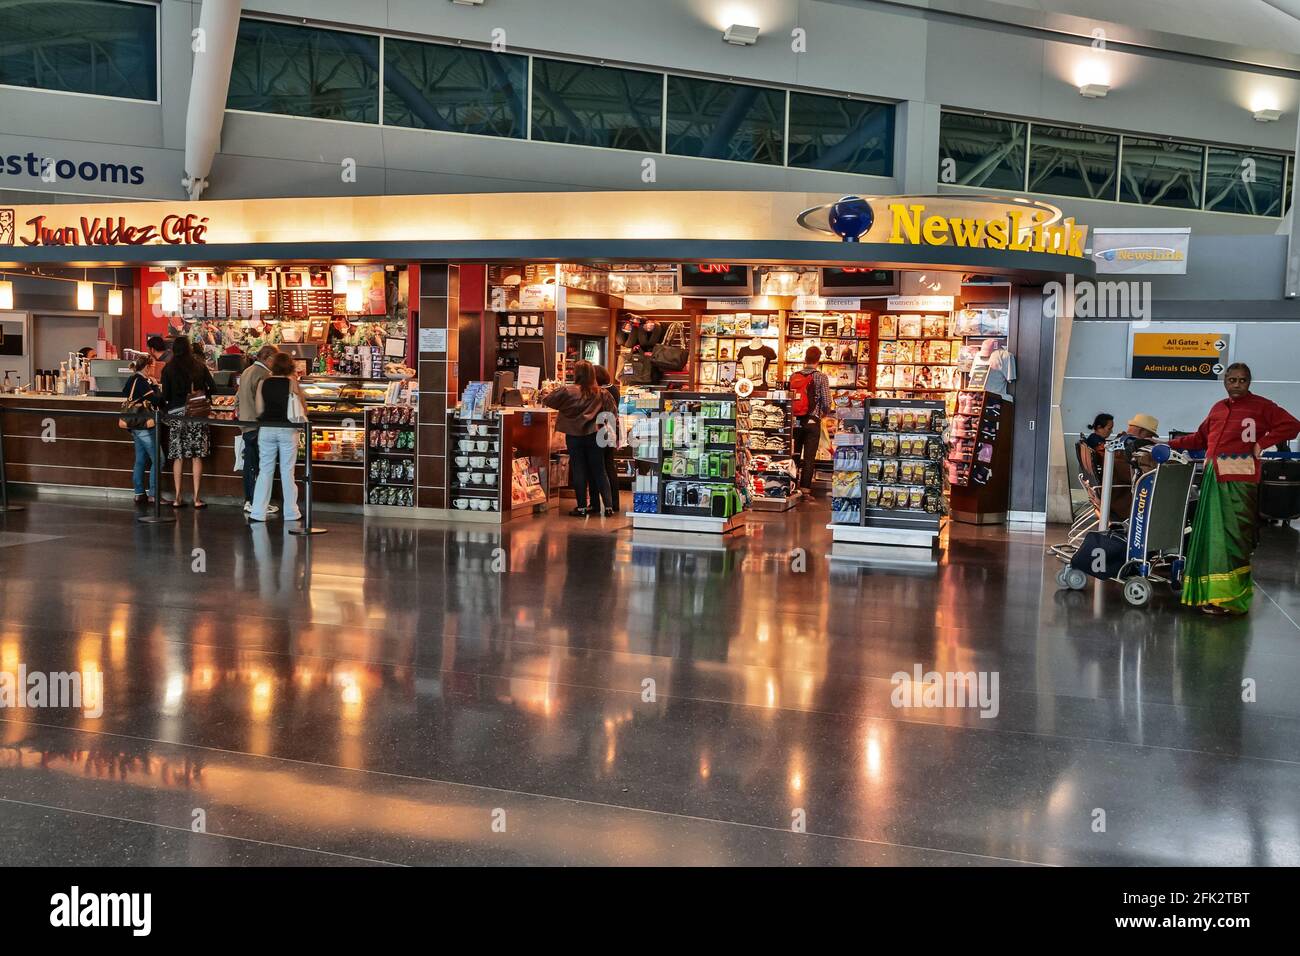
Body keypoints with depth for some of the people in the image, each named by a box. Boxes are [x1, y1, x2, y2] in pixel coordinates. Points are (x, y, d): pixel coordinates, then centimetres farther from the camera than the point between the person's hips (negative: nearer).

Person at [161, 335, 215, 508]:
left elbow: (165, 395, -4)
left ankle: (178, 498, 8)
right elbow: (212, 387, 1)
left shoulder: (168, 368, 0)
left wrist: (164, 406, 14)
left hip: (176, 414, 0)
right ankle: (197, 498, 2)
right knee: (197, 456, 3)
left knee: (178, 457, 7)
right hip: (197, 414, 0)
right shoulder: (199, 365, 2)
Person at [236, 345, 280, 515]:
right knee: (260, 466, -4)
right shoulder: (263, 375, -15)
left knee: (249, 464, 12)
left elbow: (237, 399, 22)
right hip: (259, 426, -9)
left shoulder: (246, 372, 16)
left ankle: (248, 501, 16)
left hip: (246, 426, 9)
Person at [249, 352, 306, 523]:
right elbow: (303, 406, 0)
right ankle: (291, 512, 12)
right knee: (287, 471, 6)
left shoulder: (263, 383, 2)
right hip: (287, 430, -2)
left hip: (267, 430, 2)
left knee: (265, 470, 8)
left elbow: (259, 411, 3)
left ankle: (258, 512, 6)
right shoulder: (291, 383, -6)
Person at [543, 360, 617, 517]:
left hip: (574, 436, -2)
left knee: (578, 471, 6)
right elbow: (613, 411, -2)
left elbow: (546, 401, -6)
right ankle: (609, 506, 6)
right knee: (599, 471, 8)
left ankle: (582, 507, 7)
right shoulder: (601, 393, -2)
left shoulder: (567, 391, -10)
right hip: (594, 436, 2)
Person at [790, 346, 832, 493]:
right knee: (809, 457, 0)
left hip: (795, 421, 3)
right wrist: (825, 413, 13)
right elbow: (826, 402, -9)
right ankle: (805, 489, -1)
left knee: (793, 455, 13)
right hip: (812, 421, -3)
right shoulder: (821, 377, -6)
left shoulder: (793, 376, 4)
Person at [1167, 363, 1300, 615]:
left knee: (1233, 535, -9)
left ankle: (1229, 597, -9)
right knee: (1212, 532, 5)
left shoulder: (1260, 405, 5)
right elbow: (1201, 437, 25)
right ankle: (1211, 593, 10)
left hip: (1239, 480, -5)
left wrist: (1261, 443, -5)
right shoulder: (1218, 408, 20)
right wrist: (1172, 444, 18)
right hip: (1214, 477, 5)